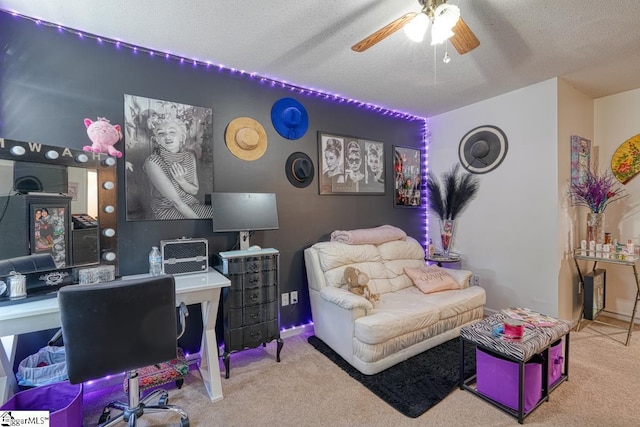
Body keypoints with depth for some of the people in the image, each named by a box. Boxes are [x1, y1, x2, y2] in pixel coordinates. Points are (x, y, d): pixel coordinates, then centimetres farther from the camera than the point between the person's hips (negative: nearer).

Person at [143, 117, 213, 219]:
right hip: (166, 210, -5)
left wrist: (181, 180, -18)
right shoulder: (152, 162, -16)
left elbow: (195, 190, 2)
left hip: (192, 205, 5)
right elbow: (175, 200, -20)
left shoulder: (190, 155, 0)